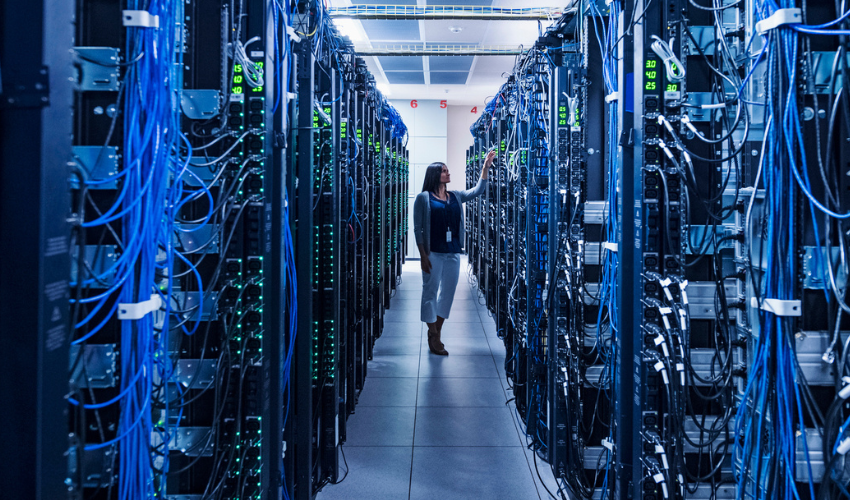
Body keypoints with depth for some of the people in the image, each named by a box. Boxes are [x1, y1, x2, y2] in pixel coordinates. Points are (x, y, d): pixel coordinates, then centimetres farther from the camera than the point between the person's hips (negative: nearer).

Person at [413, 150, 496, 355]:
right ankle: (433, 336, 5)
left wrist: (486, 167, 2)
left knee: (448, 292, 8)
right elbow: (418, 229, -5)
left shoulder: (455, 197, 13)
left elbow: (478, 190, 12)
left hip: (453, 253, 6)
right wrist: (423, 256, -12)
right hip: (433, 253, -6)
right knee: (430, 292, -1)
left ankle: (437, 333, 19)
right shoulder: (423, 198, -3)